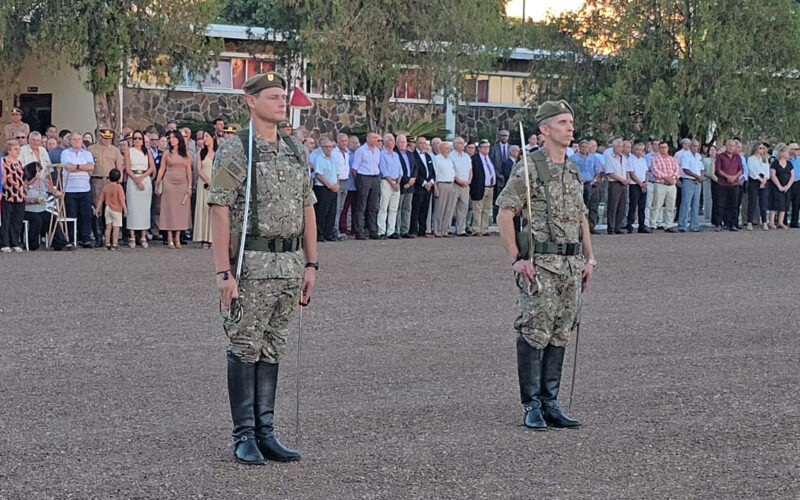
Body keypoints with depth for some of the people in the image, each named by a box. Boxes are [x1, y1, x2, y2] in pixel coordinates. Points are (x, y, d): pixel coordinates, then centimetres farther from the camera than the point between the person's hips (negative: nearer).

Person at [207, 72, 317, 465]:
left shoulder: (297, 152, 12)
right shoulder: (234, 151, -8)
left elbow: (307, 210, 15)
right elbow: (220, 213, -11)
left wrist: (310, 265, 10)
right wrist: (224, 273, -17)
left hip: (289, 264, 6)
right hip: (252, 265, -6)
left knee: (273, 349, 10)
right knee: (245, 349, 0)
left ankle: (265, 432, 16)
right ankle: (243, 436, 6)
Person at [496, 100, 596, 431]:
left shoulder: (574, 171, 15)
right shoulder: (528, 170, -8)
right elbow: (504, 215, -10)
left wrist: (589, 259, 15)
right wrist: (516, 259, -15)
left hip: (572, 264, 7)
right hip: (540, 265, -7)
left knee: (560, 335, 8)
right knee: (534, 334, -5)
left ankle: (550, 403, 14)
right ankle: (531, 407, 1)